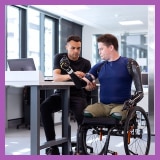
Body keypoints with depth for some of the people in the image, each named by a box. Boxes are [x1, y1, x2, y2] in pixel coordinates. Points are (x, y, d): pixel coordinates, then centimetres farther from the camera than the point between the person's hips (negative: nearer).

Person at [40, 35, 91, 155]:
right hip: (61, 93, 1)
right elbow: (56, 77, -15)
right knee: (44, 107, -29)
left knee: (82, 114, -34)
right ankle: (52, 145, -21)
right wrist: (70, 76, -35)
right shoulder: (59, 58, 2)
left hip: (78, 95, -1)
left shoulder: (85, 63, 2)